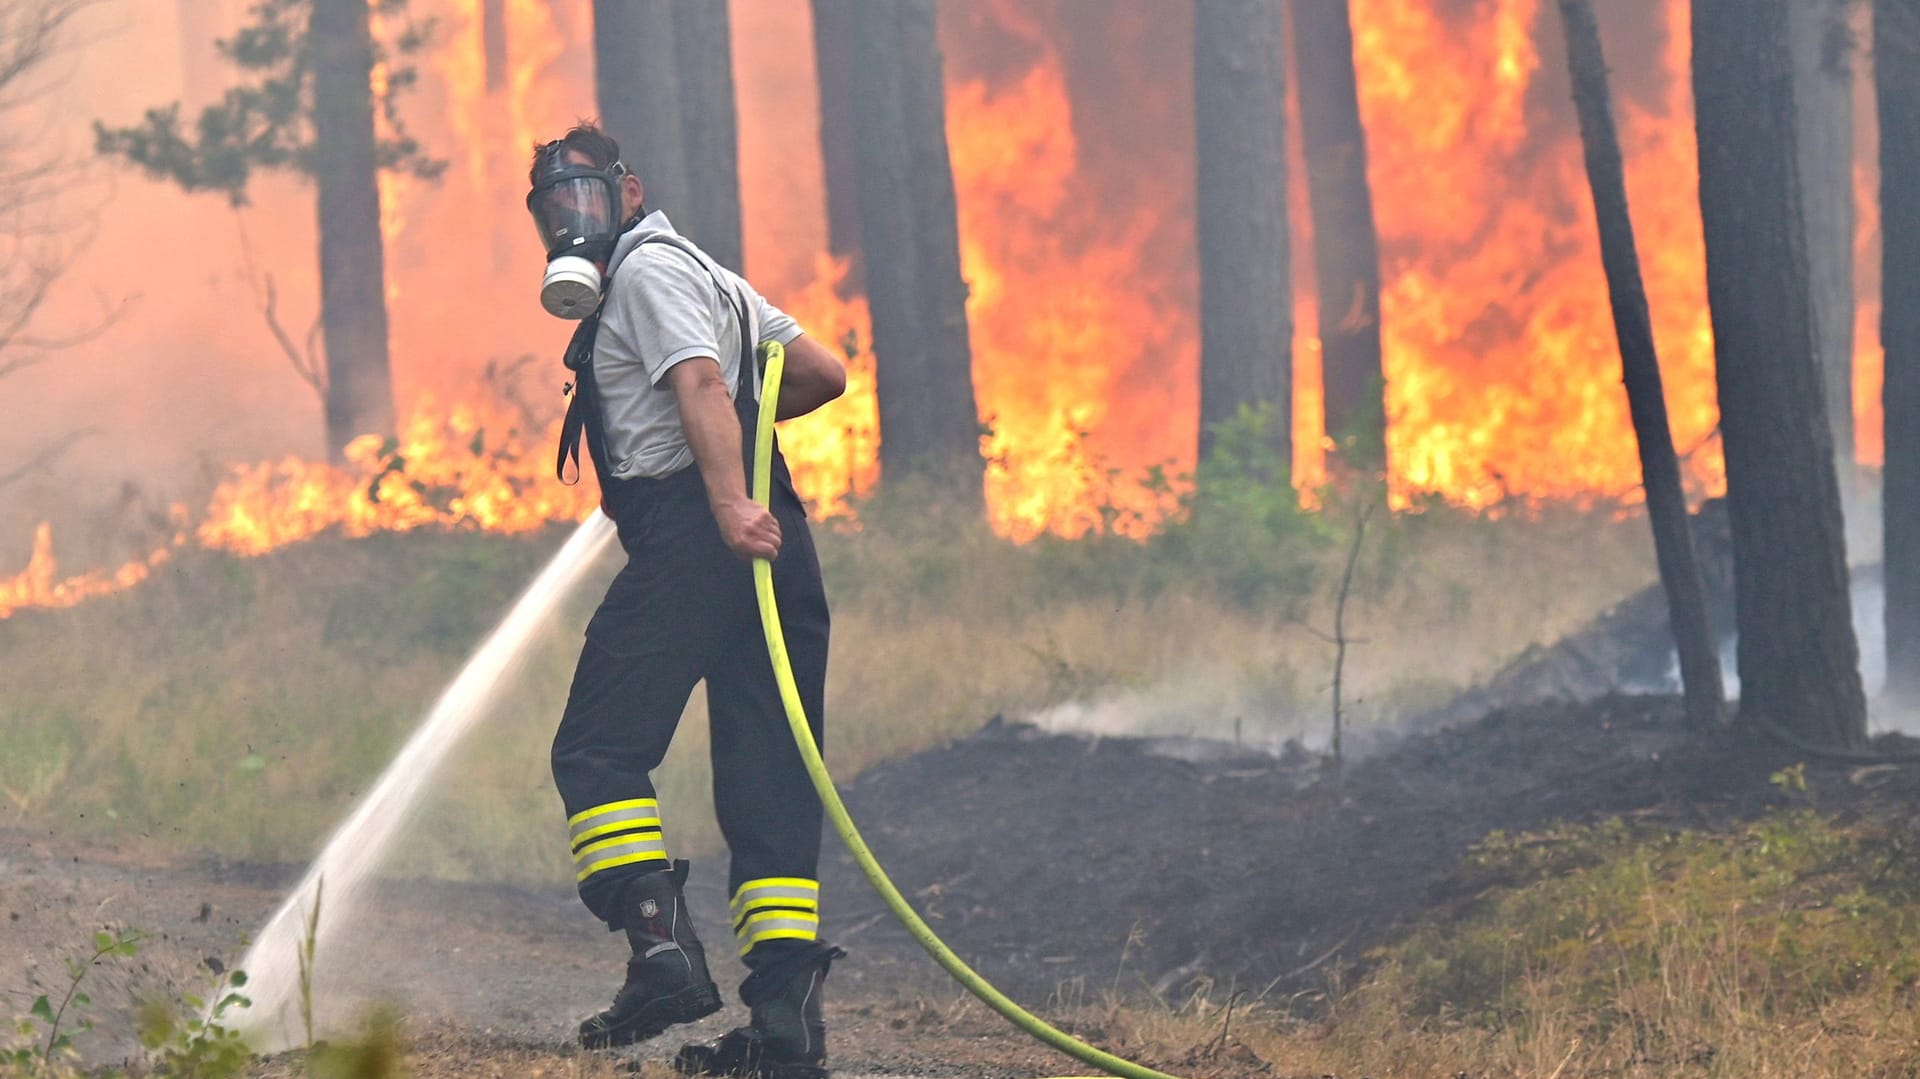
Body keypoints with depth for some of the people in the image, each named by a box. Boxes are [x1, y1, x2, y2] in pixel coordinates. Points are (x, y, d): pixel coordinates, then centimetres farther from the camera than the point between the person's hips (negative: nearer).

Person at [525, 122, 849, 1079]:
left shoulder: (646, 269, 0)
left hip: (692, 538, -9)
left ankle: (662, 949, -20)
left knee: (596, 749, -5)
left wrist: (726, 496, -29)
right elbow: (823, 373, 28)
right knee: (768, 781, 3)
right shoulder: (709, 278, 28)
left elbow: (702, 383, -16)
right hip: (765, 541, 9)